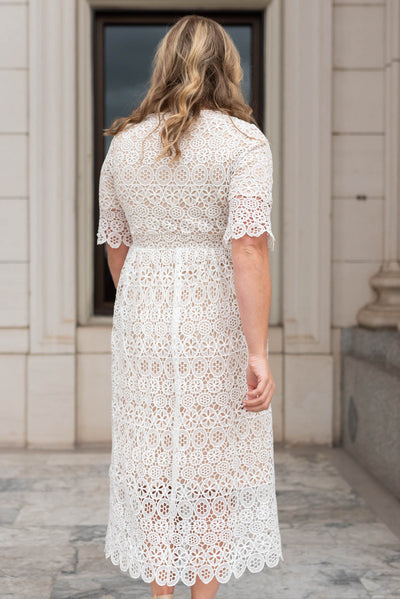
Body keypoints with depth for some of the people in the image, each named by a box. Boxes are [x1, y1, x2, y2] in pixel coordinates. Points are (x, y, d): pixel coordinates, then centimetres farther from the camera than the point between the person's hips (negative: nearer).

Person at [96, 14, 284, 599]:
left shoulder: (124, 142, 5)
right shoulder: (244, 141, -8)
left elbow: (115, 247, 10)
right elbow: (248, 247, -18)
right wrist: (258, 352, -19)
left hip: (143, 317, 3)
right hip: (219, 323, -3)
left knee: (152, 462, 11)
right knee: (215, 463, 9)